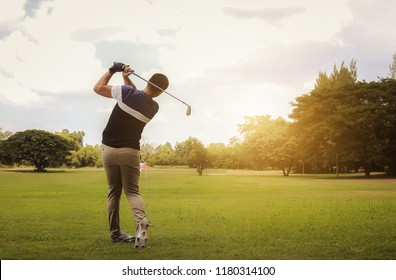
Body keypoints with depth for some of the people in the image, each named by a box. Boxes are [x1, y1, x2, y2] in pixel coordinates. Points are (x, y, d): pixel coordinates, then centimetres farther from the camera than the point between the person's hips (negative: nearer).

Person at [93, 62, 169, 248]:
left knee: (113, 191, 13)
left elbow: (98, 88, -2)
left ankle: (115, 233, 16)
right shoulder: (154, 108, -1)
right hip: (130, 152, 0)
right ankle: (141, 221, -22)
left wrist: (112, 70, 5)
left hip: (108, 149, 0)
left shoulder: (126, 92, -13)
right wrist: (127, 78, 3)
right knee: (132, 191, 8)